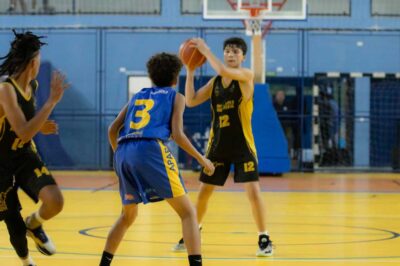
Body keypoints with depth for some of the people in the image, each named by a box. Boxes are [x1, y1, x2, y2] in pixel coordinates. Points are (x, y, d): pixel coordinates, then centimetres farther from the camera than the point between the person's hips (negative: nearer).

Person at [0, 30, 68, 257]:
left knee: (55, 202, -14)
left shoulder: (33, 85, -2)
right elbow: (24, 133, -35)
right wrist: (52, 101, -35)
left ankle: (34, 225, 19)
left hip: (25, 155, 6)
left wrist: (39, 127, 0)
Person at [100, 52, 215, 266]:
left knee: (128, 215, 25)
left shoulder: (138, 96, 30)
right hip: (150, 149, -5)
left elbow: (112, 130, 23)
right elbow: (177, 134, 3)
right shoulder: (176, 97, 17)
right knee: (187, 211, 0)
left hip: (123, 153, 5)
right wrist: (201, 159, 12)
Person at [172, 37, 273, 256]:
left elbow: (223, 71, -28)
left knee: (253, 191, -12)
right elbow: (191, 101, 0)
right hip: (217, 145, 5)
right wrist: (190, 70, -6)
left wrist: (205, 50, -20)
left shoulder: (246, 75, -9)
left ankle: (264, 239, -1)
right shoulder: (215, 82, 6)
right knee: (203, 192, 9)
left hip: (243, 145, -5)